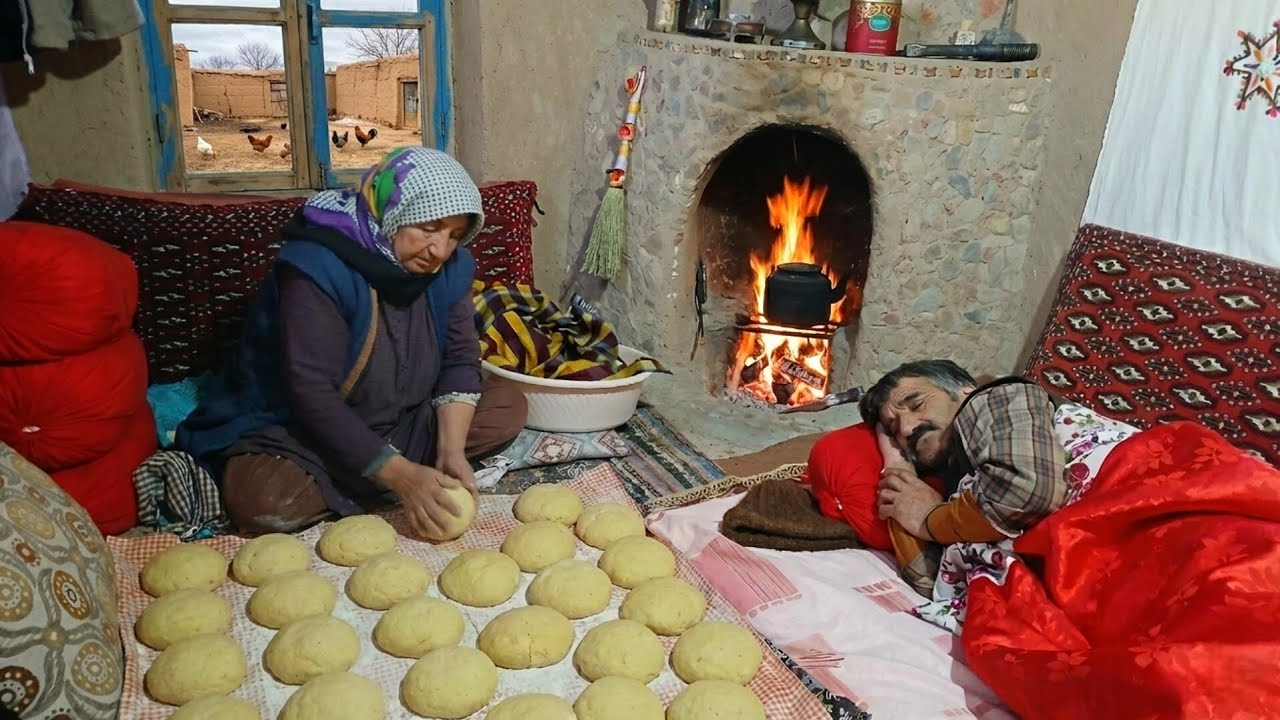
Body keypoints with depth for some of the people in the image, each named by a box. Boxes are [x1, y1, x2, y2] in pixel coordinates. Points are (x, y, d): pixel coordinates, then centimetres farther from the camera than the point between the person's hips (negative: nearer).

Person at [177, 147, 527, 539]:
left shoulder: (451, 267, -6)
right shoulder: (318, 265, -25)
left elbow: (460, 360, -5)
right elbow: (312, 394, -29)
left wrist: (451, 450, -21)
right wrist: (400, 475, -33)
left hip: (402, 425, 7)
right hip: (292, 430, -6)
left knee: (508, 407, -7)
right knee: (264, 501, -34)